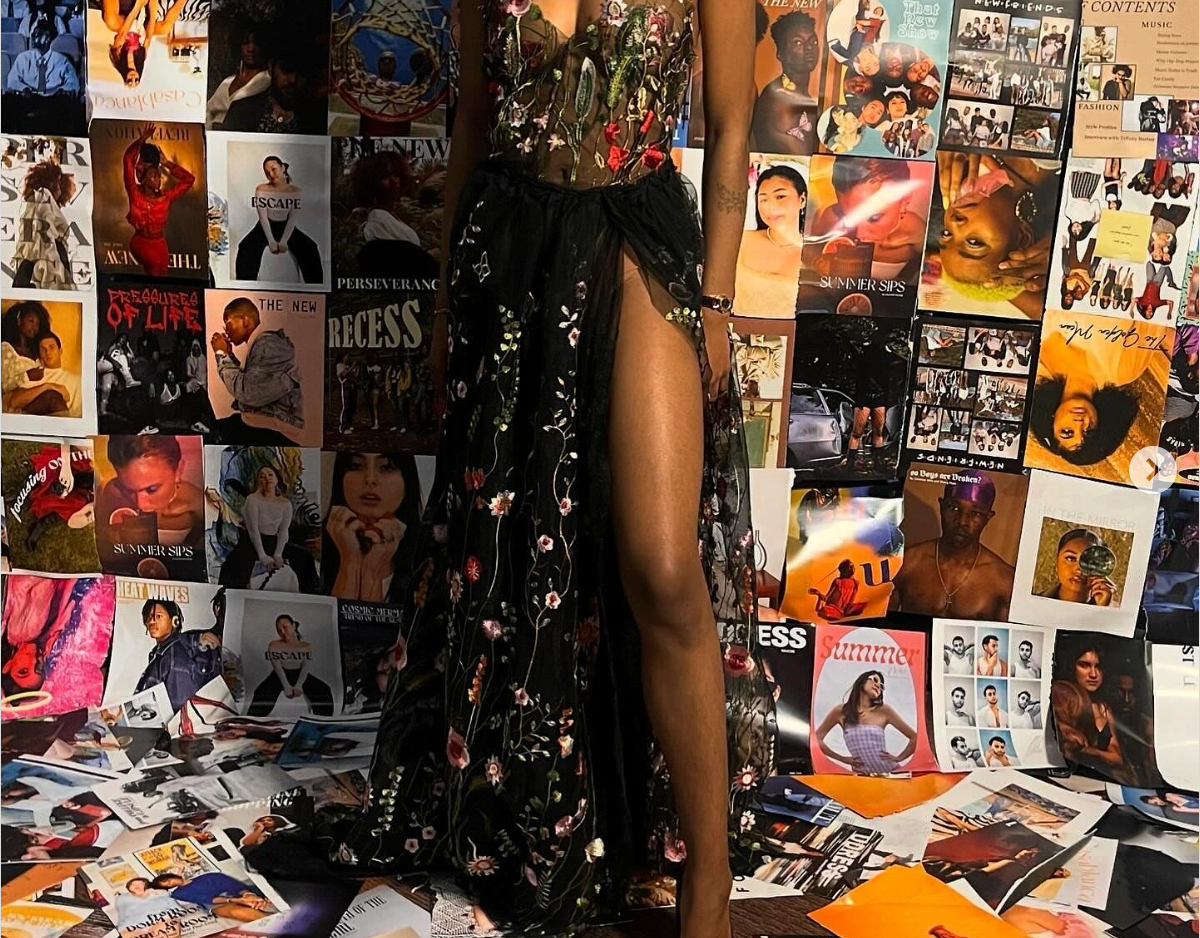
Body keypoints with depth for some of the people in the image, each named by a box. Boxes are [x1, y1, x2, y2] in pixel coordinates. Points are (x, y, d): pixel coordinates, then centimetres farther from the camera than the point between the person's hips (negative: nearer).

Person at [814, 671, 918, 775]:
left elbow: (915, 737, 9)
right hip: (861, 776, 1)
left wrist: (899, 758, 2)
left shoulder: (883, 710, 3)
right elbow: (817, 739, 5)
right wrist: (843, 759, 3)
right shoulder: (841, 711, 3)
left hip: (890, 773, -1)